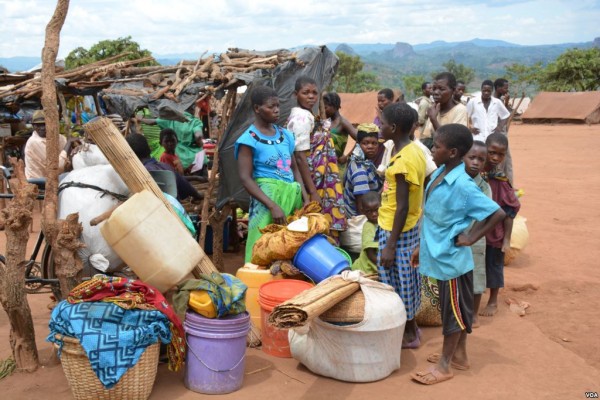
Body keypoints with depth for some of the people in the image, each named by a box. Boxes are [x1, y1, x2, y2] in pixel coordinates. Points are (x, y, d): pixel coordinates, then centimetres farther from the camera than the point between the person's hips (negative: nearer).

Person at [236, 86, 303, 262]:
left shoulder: (285, 135, 13)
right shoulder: (249, 139, -4)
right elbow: (246, 178, -10)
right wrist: (272, 205, -18)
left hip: (292, 194, 6)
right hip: (267, 194, -6)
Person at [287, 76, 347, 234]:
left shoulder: (302, 115, 13)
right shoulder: (302, 117, -16)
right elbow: (301, 157, -21)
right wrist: (313, 192, -23)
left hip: (314, 180, 10)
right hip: (315, 181, -10)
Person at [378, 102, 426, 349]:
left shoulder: (402, 161, -24)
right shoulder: (414, 150, 3)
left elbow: (402, 208, -23)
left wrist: (390, 245, -20)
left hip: (397, 230, -9)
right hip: (412, 227, 9)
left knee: (398, 281, 5)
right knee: (407, 280, 19)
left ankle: (409, 335, 20)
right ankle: (410, 328, 33)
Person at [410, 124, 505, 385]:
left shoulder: (462, 185, -24)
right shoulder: (439, 174, 2)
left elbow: (498, 213, -22)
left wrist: (471, 238, -16)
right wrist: (421, 247, 15)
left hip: (451, 258, -8)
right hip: (438, 255, 8)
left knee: (454, 311, 8)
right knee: (456, 309, 20)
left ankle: (445, 366, 20)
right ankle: (459, 355, 36)